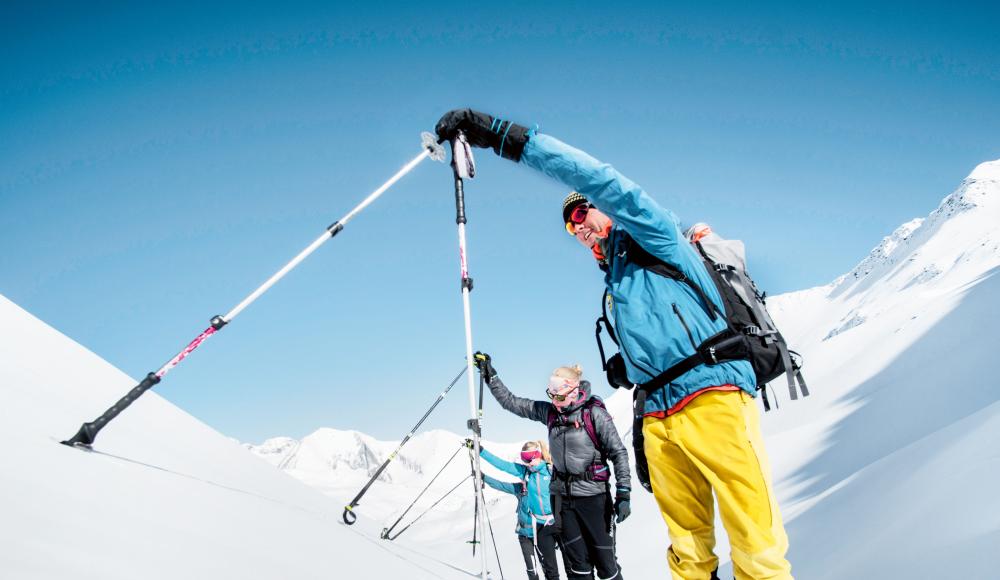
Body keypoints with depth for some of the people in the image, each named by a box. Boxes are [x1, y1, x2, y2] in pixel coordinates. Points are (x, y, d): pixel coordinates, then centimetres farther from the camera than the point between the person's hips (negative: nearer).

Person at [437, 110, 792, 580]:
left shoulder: (653, 236, 6)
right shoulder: (616, 281, 28)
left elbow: (599, 179, -12)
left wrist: (504, 136, -16)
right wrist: (627, 366, 15)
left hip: (711, 399, -8)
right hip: (658, 417, 8)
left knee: (755, 541, -9)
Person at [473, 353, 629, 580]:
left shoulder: (594, 414, -12)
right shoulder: (549, 412, 2)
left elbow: (618, 453, -10)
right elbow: (511, 402, 8)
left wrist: (623, 493, -15)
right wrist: (490, 375, 4)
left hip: (592, 495, -4)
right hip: (562, 494, 4)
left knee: (603, 557, 3)